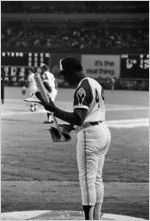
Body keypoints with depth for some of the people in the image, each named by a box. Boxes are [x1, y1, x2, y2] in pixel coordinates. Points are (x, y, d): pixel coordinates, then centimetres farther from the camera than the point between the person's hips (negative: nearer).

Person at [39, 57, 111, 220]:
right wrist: (71, 125, 23)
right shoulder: (95, 83, 14)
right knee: (97, 178, 14)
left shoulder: (82, 89, -17)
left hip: (90, 134, -10)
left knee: (87, 179, -7)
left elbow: (78, 118, -27)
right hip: (103, 131, 10)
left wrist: (54, 110, -30)